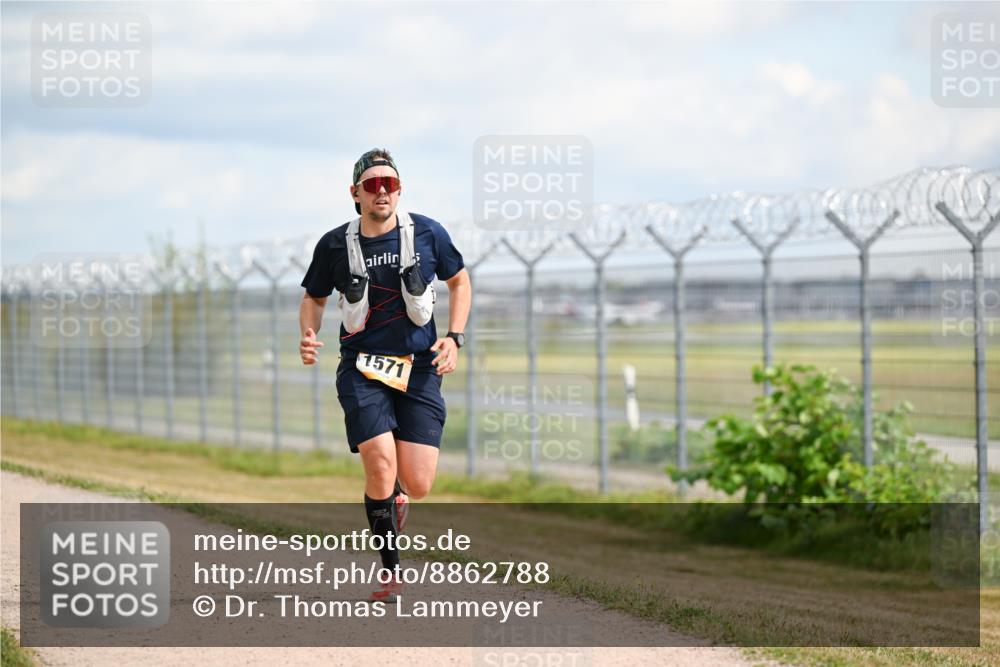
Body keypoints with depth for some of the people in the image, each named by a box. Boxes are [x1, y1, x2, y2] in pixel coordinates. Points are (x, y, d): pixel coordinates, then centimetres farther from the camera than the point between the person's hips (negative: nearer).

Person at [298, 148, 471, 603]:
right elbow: (314, 297, 15)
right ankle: (390, 572, -1)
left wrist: (454, 337, 2)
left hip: (419, 367, 1)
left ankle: (396, 493, 34)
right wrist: (309, 335, -5)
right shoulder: (335, 245, -1)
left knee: (417, 484, -8)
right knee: (380, 463, -20)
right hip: (362, 367, -1)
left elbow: (459, 280, 15)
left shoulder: (427, 233, 0)